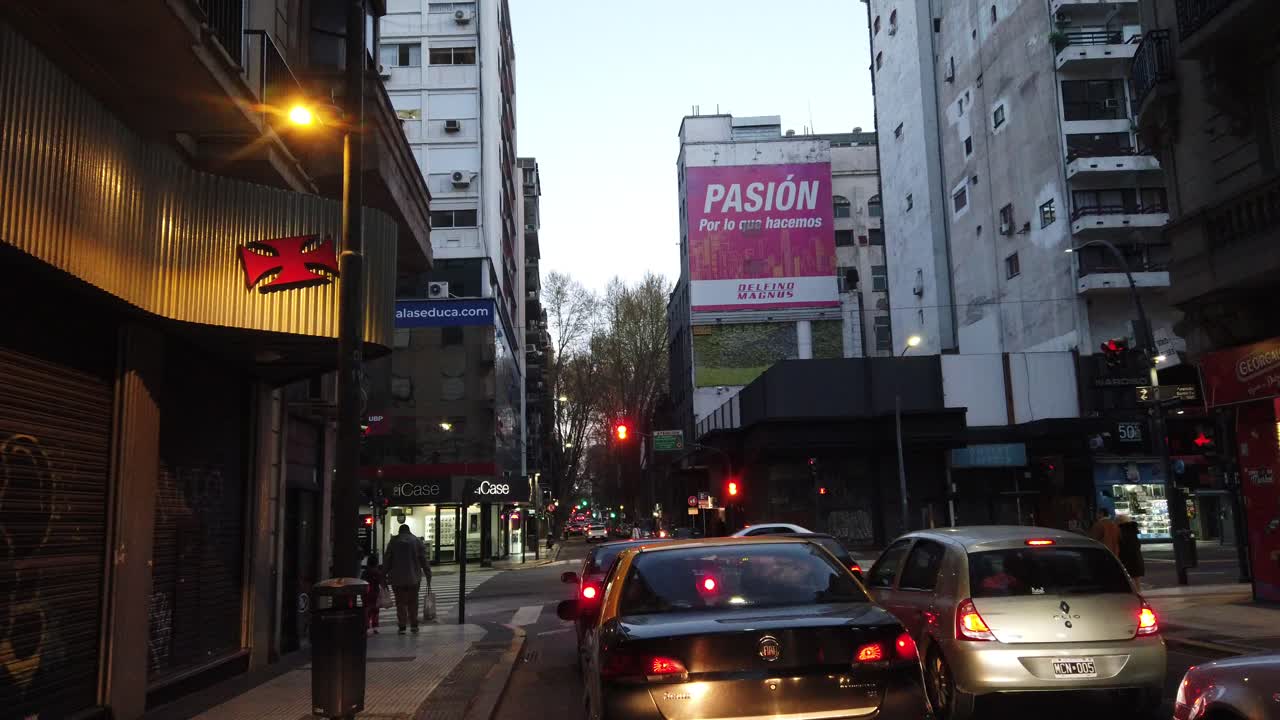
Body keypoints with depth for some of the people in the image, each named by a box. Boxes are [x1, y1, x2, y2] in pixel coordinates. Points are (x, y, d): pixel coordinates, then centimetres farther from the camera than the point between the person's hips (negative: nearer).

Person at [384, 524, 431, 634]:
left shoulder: (393, 542, 4)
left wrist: (385, 574, 7)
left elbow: (388, 560, 2)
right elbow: (423, 559, 2)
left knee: (400, 602, 4)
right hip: (414, 577, 1)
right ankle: (414, 625, 10)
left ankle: (402, 626, 0)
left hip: (397, 578, -1)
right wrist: (428, 574, 5)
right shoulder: (417, 541, 5)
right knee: (413, 602, 11)